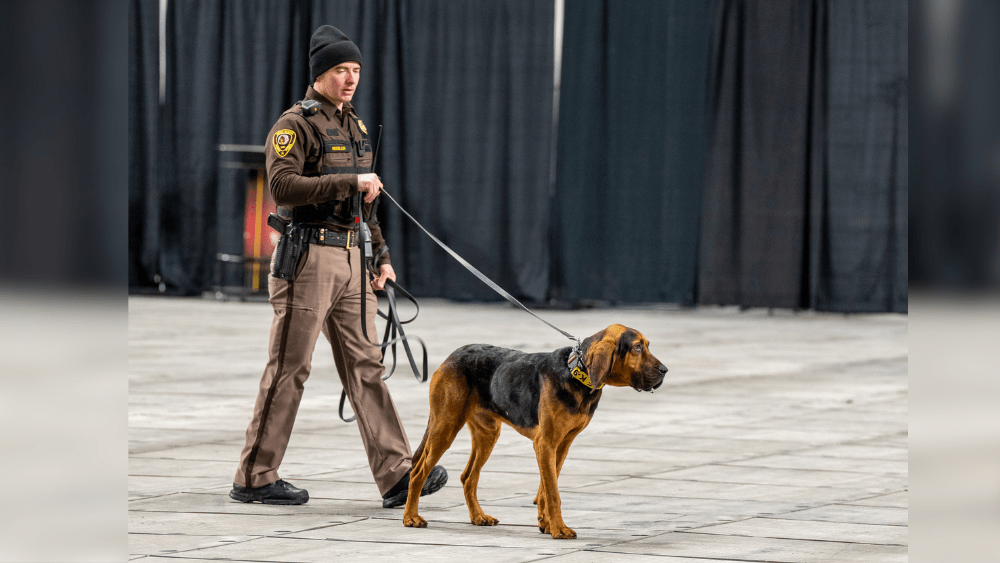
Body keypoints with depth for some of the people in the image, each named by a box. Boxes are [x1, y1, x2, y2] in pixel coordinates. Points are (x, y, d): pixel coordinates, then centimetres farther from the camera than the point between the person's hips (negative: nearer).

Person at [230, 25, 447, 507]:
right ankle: (255, 479, 5)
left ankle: (396, 475, -4)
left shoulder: (355, 127, 18)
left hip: (351, 260, 8)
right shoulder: (295, 125, -8)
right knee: (289, 370, -3)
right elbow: (282, 186, -23)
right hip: (309, 259, -7)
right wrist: (350, 182, -23)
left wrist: (381, 256, 20)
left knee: (365, 366, 1)